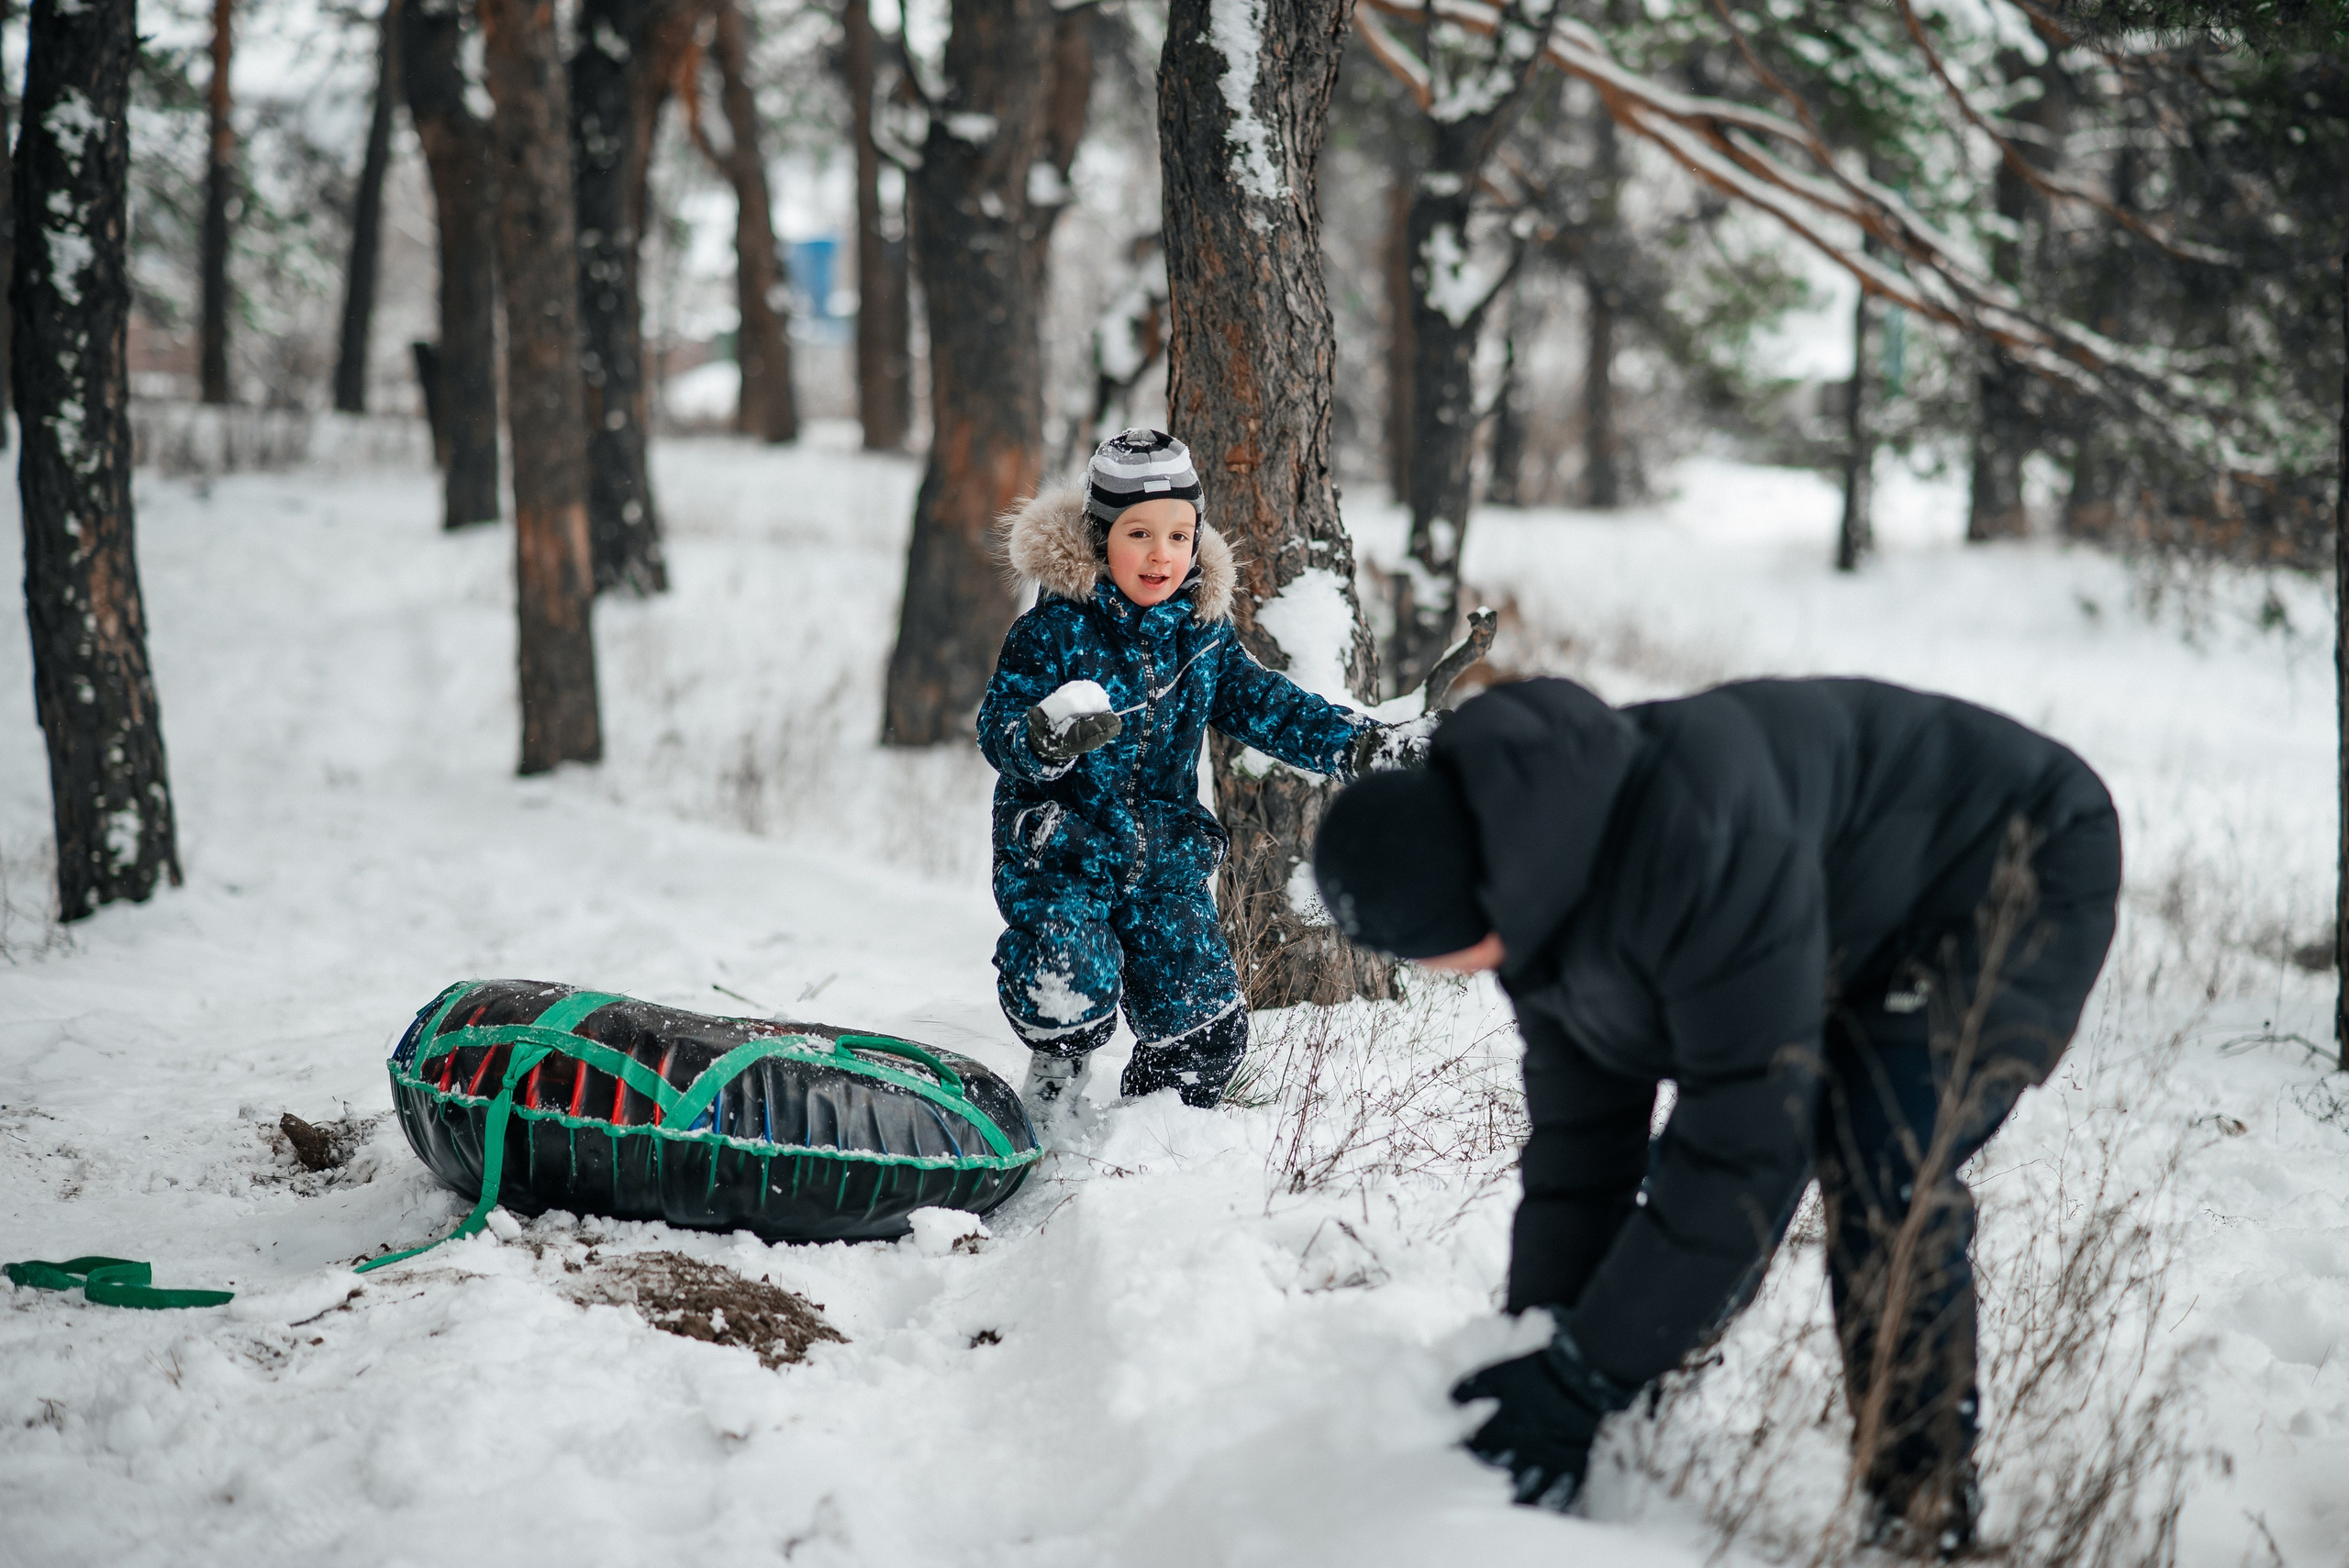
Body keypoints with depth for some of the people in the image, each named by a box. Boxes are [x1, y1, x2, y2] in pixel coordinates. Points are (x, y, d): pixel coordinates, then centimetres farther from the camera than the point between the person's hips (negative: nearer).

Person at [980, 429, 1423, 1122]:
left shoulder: (1203, 635, 4)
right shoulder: (1054, 629, -11)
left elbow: (1267, 707, 7)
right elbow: (998, 731, -15)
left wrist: (1361, 742, -6)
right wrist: (1044, 739, -39)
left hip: (1165, 860, 4)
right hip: (1060, 851, -4)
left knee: (1207, 1024, 0)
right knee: (1073, 986, -27)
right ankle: (1059, 1065, 7)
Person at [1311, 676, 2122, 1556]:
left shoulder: (1699, 846, -41)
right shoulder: (1535, 899, -12)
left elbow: (1750, 1137, -38)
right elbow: (1578, 1138, -2)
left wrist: (1582, 1379, -33)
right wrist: (1533, 1352, -7)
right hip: (1858, 931, 9)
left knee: (1884, 1183, -26)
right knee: (1685, 1183, 4)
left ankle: (1924, 1525, -13)